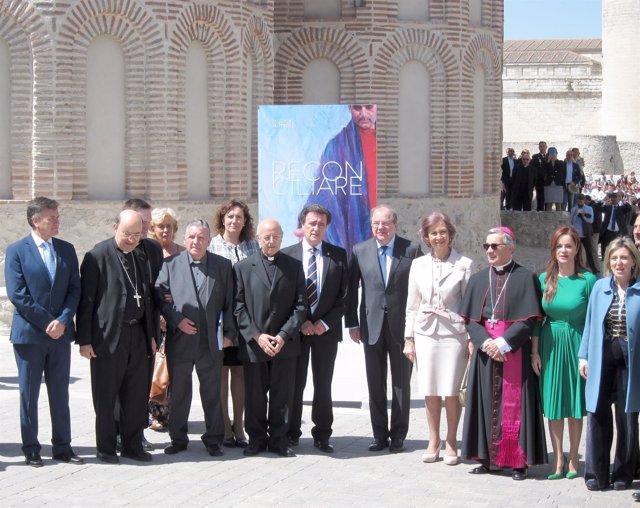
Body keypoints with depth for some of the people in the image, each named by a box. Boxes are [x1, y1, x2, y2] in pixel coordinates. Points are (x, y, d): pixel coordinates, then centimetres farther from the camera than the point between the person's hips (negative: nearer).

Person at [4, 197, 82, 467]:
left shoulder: (66, 250, 8)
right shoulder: (17, 251, -4)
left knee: (60, 393, 8)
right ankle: (31, 449, 12)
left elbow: (75, 290, 5)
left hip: (60, 333, 4)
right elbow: (17, 294, -11)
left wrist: (62, 320, -10)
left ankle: (62, 446, 15)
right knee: (29, 394, 4)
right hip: (29, 333, -4)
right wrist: (47, 322, -14)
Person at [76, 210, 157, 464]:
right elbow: (86, 300, -10)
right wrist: (84, 339, -12)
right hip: (107, 336, -6)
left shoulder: (140, 258, 10)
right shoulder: (97, 256, -9)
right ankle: (106, 447, 14)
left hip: (137, 335, 6)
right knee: (106, 397, 4)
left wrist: (151, 334, 15)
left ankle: (132, 445, 19)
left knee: (137, 395, 9)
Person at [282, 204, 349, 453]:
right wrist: (300, 322, -9)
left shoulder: (338, 255, 5)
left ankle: (322, 435, 12)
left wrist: (324, 323, -8)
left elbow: (344, 295, 2)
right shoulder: (287, 255, 2)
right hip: (295, 329, -1)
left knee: (323, 385, 5)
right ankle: (291, 433, 12)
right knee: (294, 383, 3)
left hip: (326, 329, 1)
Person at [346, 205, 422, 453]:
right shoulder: (359, 251, 3)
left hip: (403, 326, -2)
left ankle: (398, 435, 16)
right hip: (372, 326, 2)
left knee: (401, 383, 6)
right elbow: (351, 289, 6)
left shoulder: (412, 250, -4)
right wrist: (352, 323, 2)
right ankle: (379, 434, 17)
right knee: (375, 384, 7)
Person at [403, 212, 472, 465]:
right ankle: (433, 442, 18)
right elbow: (412, 304, 10)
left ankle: (451, 443, 12)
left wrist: (472, 338, -6)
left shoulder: (464, 264, -2)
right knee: (430, 391, 7)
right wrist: (409, 338, 7)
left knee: (451, 392, 0)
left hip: (453, 333, -3)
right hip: (425, 333, 3)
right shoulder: (418, 265, 7)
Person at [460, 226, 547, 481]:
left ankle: (518, 461, 2)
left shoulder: (525, 278, -3)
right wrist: (485, 342, -11)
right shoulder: (478, 279, 10)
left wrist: (503, 343, -16)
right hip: (485, 352, 4)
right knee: (485, 403, 5)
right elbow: (470, 319, 6)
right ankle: (487, 458, 11)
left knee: (514, 406, -2)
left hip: (514, 352, -4)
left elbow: (529, 320, -8)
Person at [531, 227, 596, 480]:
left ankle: (573, 459, 16)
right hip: (550, 347, 3)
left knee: (575, 405, 5)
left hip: (576, 345, -3)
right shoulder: (545, 279, 4)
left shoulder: (587, 280, -6)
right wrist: (534, 352, 1)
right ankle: (559, 461, 12)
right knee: (553, 405, 5)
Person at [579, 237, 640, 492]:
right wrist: (584, 356, 6)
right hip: (602, 360, 2)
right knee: (598, 415, 2)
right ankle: (596, 474, 9)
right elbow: (590, 323, 10)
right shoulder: (599, 287, 6)